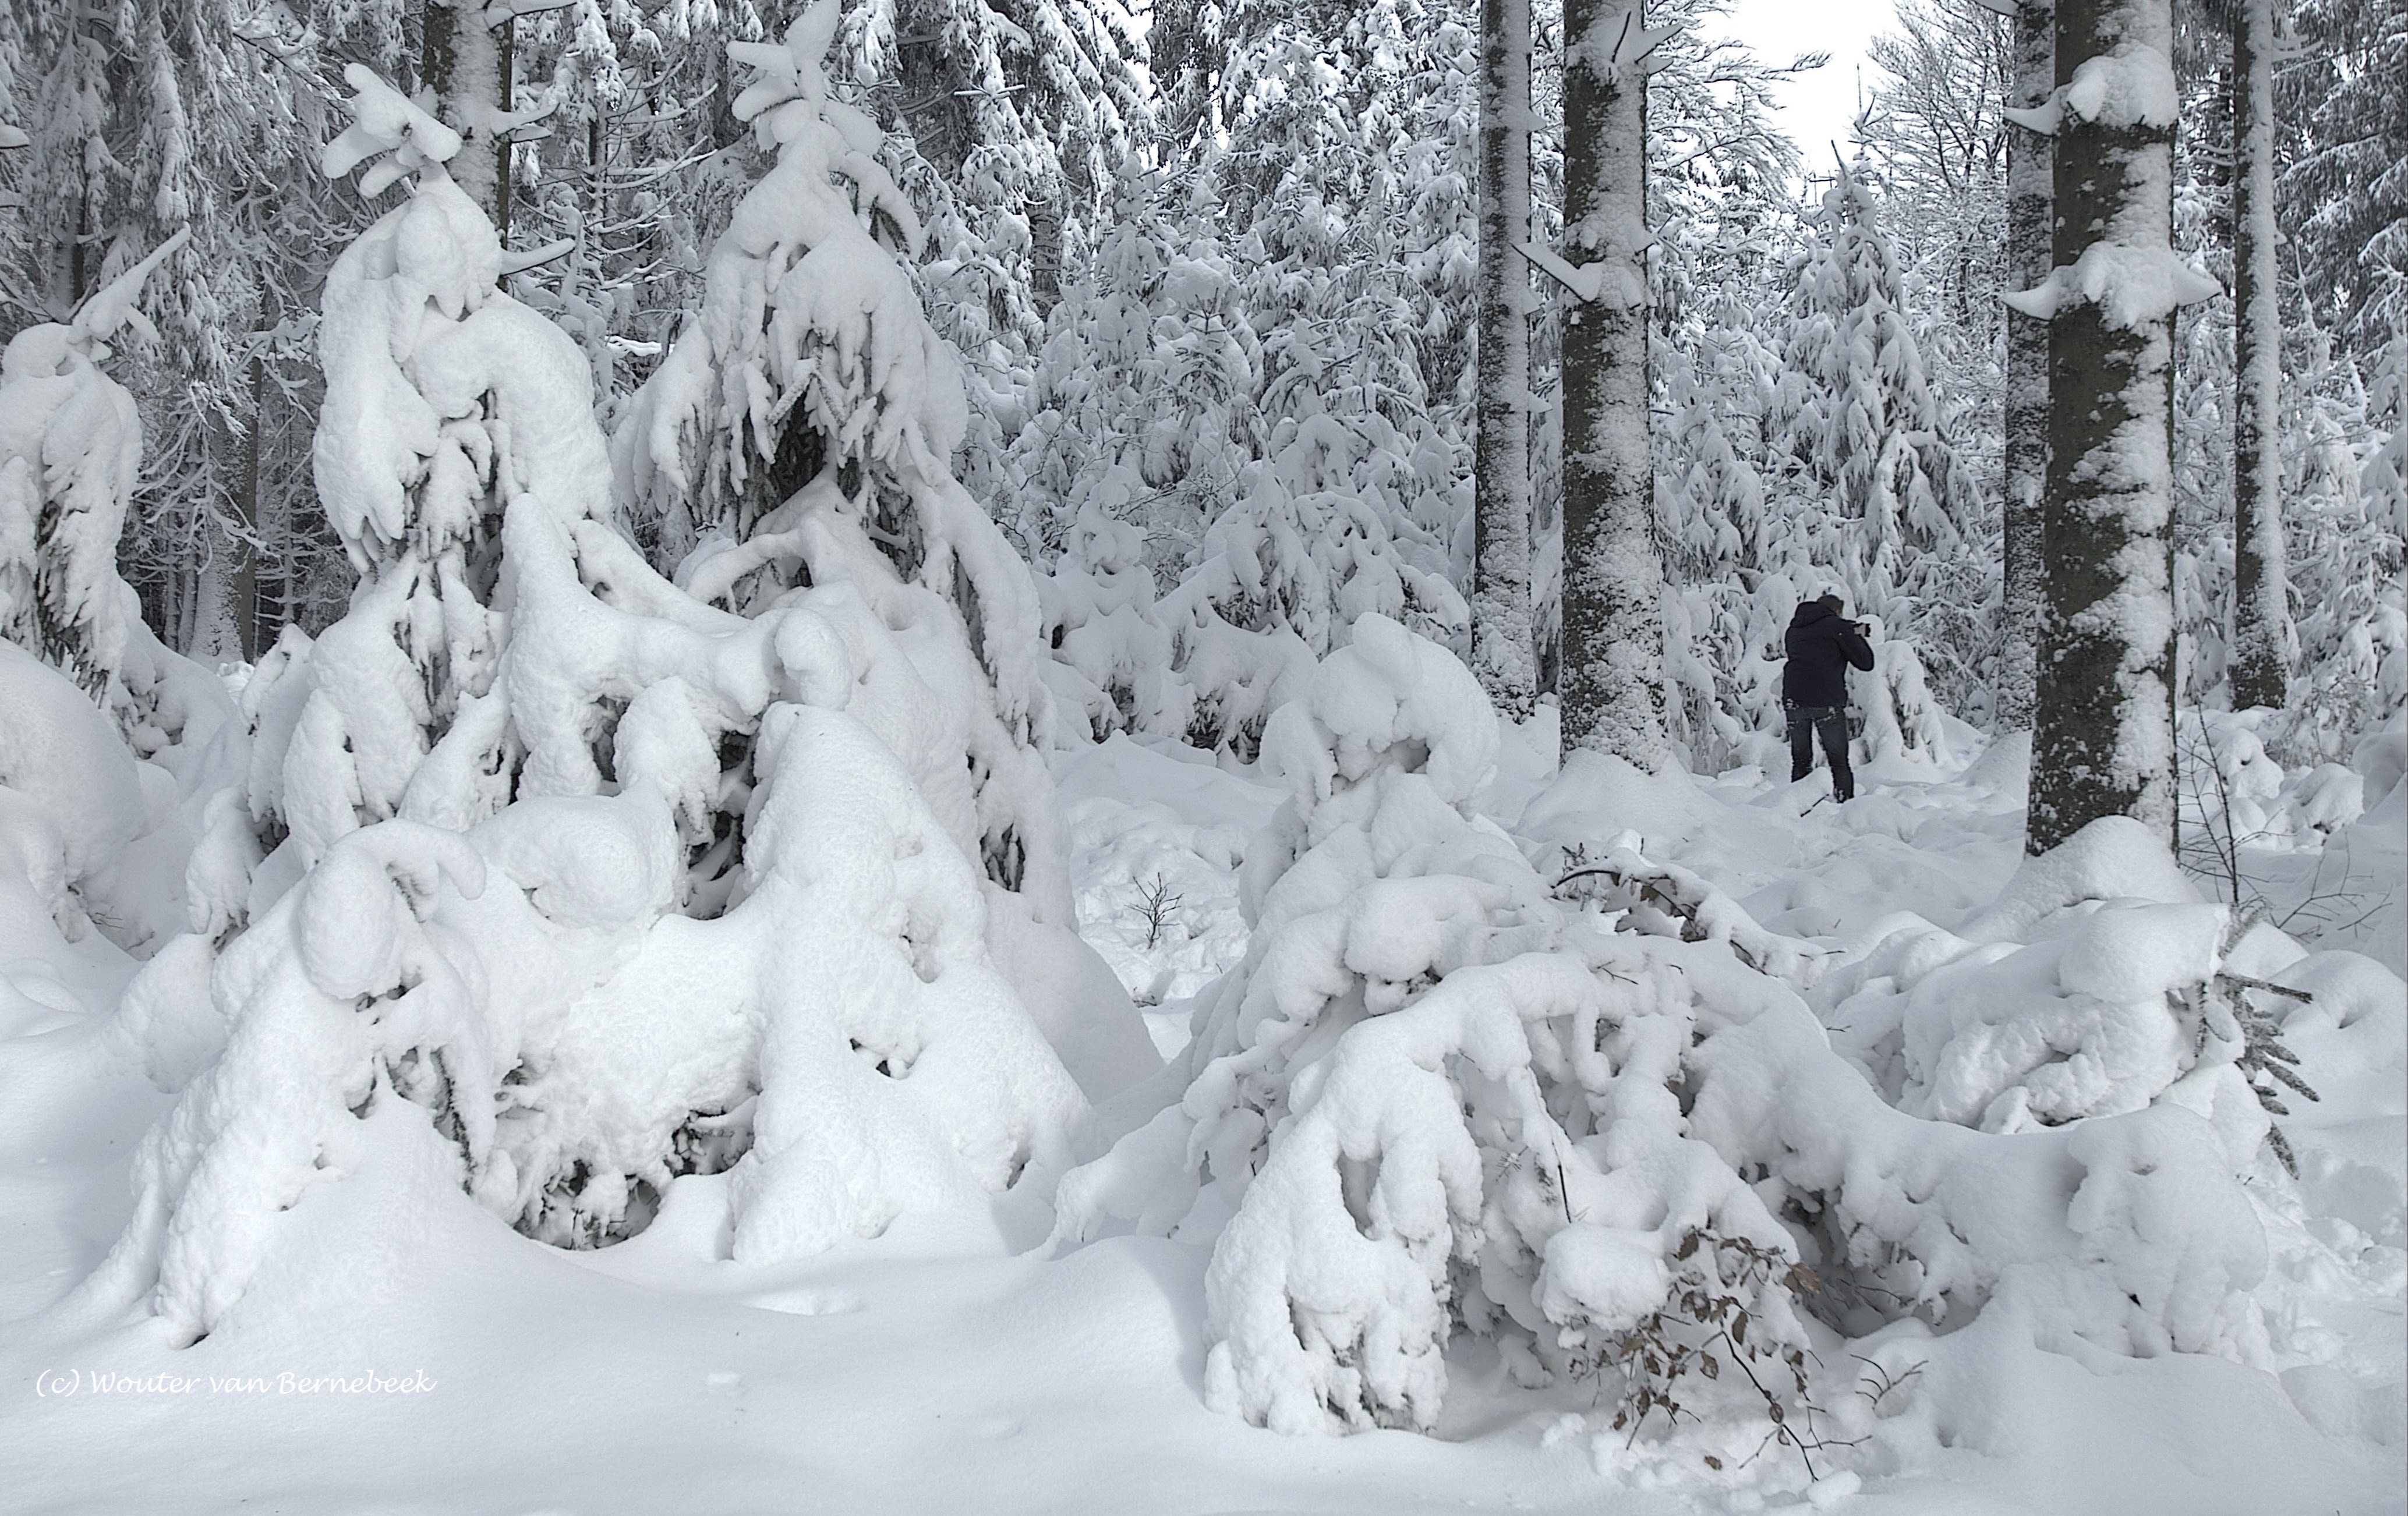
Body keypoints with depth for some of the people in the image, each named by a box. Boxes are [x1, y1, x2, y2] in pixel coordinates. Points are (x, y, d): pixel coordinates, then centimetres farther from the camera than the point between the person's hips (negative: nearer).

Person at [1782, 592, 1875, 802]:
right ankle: (1846, 804, -2)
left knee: (1800, 761, 11)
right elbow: (1866, 663, 2)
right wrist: (1857, 637, 21)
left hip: (1793, 700, 4)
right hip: (1827, 702, -4)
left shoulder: (1794, 629, 19)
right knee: (1839, 762, 4)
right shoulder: (1837, 626, 2)